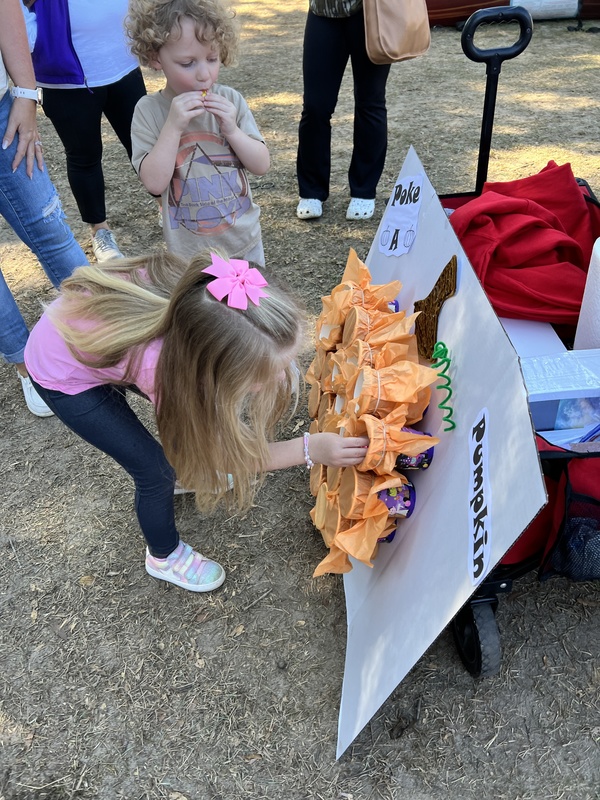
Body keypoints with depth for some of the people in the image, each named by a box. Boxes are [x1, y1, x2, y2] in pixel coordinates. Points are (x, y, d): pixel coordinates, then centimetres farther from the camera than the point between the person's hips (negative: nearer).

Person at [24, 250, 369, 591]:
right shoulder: (162, 367, -42)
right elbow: (220, 450, -24)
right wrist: (309, 449, -30)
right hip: (65, 373, -5)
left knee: (196, 415, 12)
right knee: (156, 469, -2)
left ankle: (188, 472, 45)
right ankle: (165, 557, 28)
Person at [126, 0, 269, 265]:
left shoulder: (230, 100, -6)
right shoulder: (148, 110, -10)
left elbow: (261, 165, -5)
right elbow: (154, 183, -19)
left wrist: (232, 129, -20)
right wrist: (173, 126, -26)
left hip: (245, 240, 2)